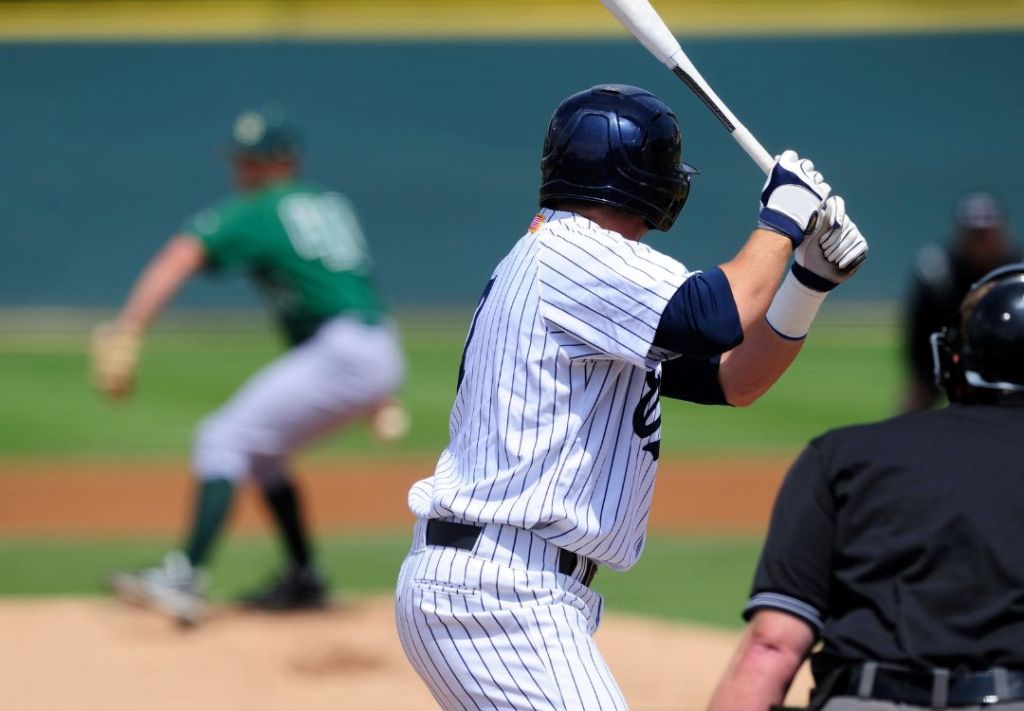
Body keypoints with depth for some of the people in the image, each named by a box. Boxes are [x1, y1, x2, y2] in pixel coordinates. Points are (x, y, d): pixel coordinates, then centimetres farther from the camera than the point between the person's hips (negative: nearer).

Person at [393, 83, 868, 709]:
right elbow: (720, 318, -24)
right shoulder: (575, 254, -10)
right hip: (502, 591, -11)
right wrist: (782, 219, -7)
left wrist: (813, 280, 5)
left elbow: (733, 380, 18)